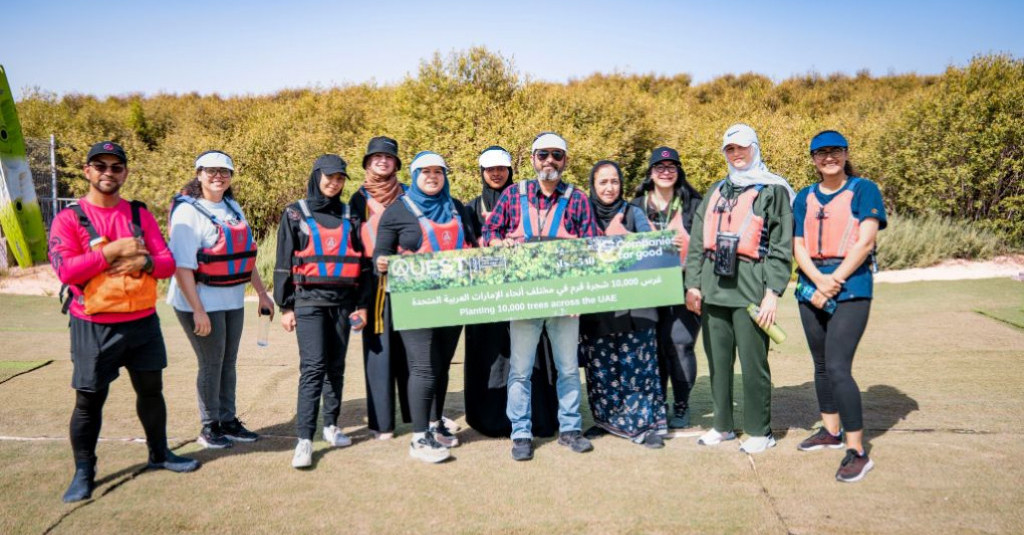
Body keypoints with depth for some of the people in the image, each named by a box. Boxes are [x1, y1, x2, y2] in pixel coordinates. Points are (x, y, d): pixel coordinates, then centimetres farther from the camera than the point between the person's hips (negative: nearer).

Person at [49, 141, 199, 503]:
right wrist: (114, 250, -18)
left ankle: (159, 453, 31)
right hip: (93, 327, -3)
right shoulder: (68, 219, -5)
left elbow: (167, 263, 2)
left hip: (143, 322, 4)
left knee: (151, 390, 14)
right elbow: (65, 270, -17)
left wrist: (144, 262, -18)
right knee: (89, 401, 4)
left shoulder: (140, 214, 6)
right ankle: (83, 472, 19)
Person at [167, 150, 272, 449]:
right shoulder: (188, 211, -13)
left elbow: (245, 254, 16)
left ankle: (228, 421, 25)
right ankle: (209, 427, 17)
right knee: (211, 364, 1)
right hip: (202, 301, -7)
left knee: (229, 362, 13)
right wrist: (197, 310, -23)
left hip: (233, 300, 7)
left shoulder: (232, 208, 9)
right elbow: (182, 265, -19)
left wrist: (261, 292, 14)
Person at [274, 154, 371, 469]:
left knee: (336, 366, 8)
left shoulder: (349, 216, 11)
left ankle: (331, 425, 22)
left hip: (343, 301, 3)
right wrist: (286, 306, -1)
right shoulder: (295, 214, 4)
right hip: (309, 300, -3)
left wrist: (362, 304, 6)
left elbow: (361, 262, 12)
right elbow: (284, 263, 3)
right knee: (313, 367, -12)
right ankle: (304, 439, -10)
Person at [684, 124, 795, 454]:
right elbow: (697, 241, 16)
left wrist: (773, 292, -11)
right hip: (713, 284, 6)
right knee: (717, 359, 11)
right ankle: (722, 425, 24)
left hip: (750, 285, -5)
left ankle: (759, 431, 13)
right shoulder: (716, 191, 19)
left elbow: (782, 247, -4)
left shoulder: (773, 190, 2)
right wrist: (693, 283, 8)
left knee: (753, 361, -1)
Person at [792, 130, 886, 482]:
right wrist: (818, 281, -11)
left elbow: (865, 242, -8)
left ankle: (857, 451, -7)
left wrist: (835, 281, -13)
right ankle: (831, 430, 30)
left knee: (837, 367, -14)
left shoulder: (864, 190, 1)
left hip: (851, 289, -5)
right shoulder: (805, 198, 13)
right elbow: (798, 246, 5)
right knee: (821, 364, 13)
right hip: (812, 286, 5)